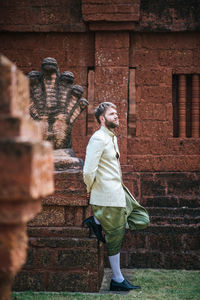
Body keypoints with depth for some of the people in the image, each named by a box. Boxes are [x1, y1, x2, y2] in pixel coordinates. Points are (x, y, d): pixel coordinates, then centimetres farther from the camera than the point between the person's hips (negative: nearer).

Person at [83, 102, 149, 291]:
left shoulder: (112, 137, 14)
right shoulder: (98, 138, -17)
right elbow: (88, 171, -24)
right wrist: (91, 189, -6)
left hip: (119, 191, 9)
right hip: (108, 196, -9)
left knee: (142, 219, 10)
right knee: (115, 238, 1)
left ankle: (98, 221, 9)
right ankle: (117, 281, 14)